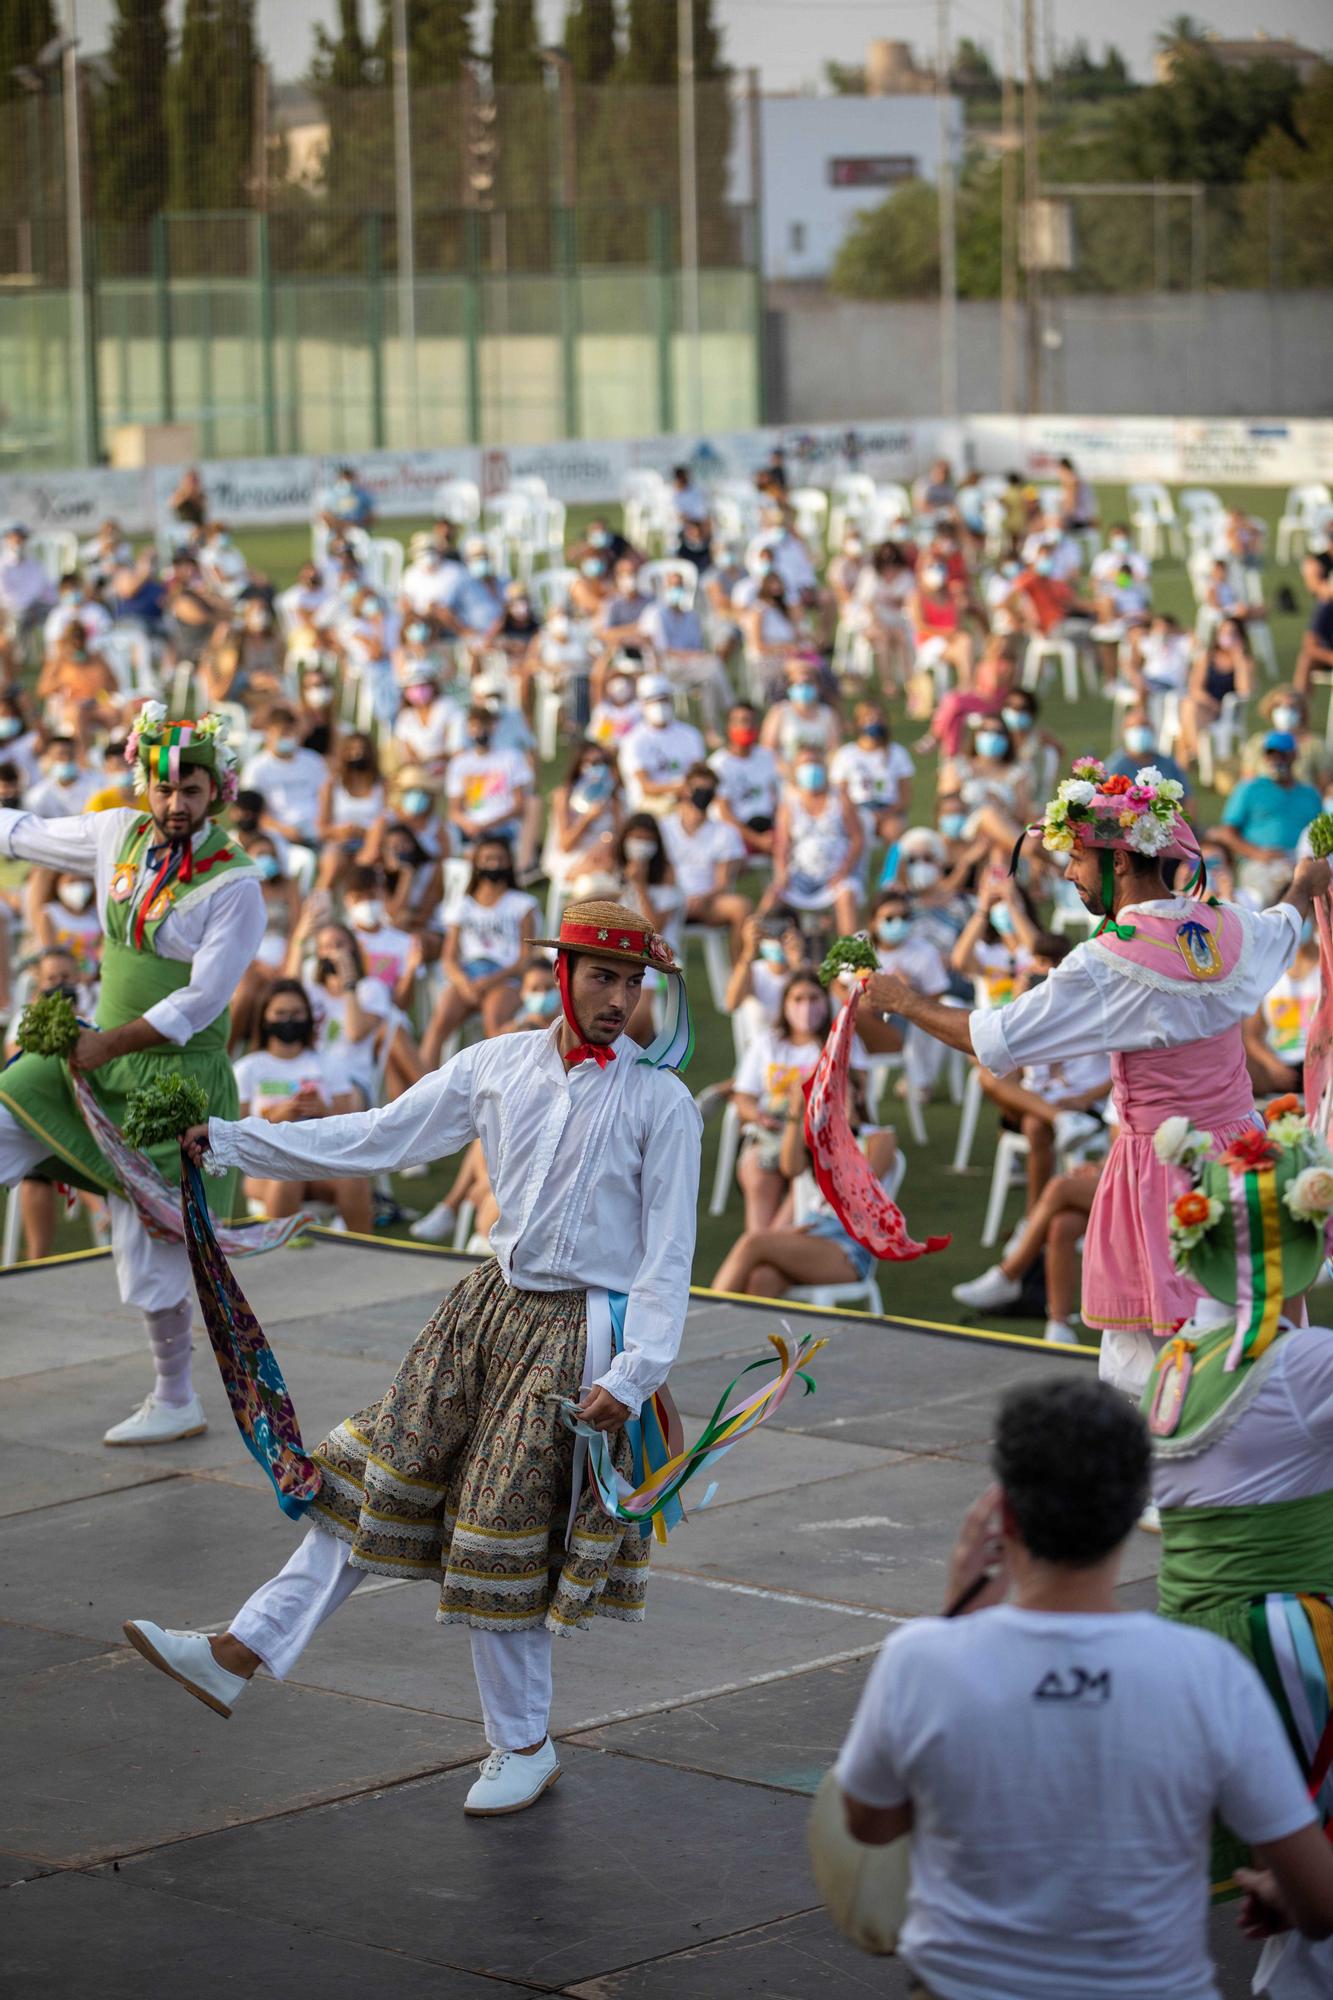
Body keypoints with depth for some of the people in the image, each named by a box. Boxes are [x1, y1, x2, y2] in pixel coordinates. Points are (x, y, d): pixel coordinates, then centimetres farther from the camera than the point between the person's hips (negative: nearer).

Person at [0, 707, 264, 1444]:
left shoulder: (235, 886, -16)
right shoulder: (118, 835, 1)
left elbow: (200, 1003, -18)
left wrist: (108, 1044, -16)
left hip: (175, 1074, -6)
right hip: (100, 1056, 6)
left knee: (149, 1250, -2)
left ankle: (176, 1402, 16)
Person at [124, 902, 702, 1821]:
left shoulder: (660, 1101, -10)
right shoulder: (498, 1065, 2)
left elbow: (669, 1252, -9)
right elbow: (380, 1137, 9)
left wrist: (634, 1374, -17)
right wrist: (229, 1141, 8)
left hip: (581, 1333, -5)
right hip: (494, 1305, 5)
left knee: (504, 1534, 0)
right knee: (376, 1480, 6)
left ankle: (523, 1747, 16)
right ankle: (241, 1653, 11)